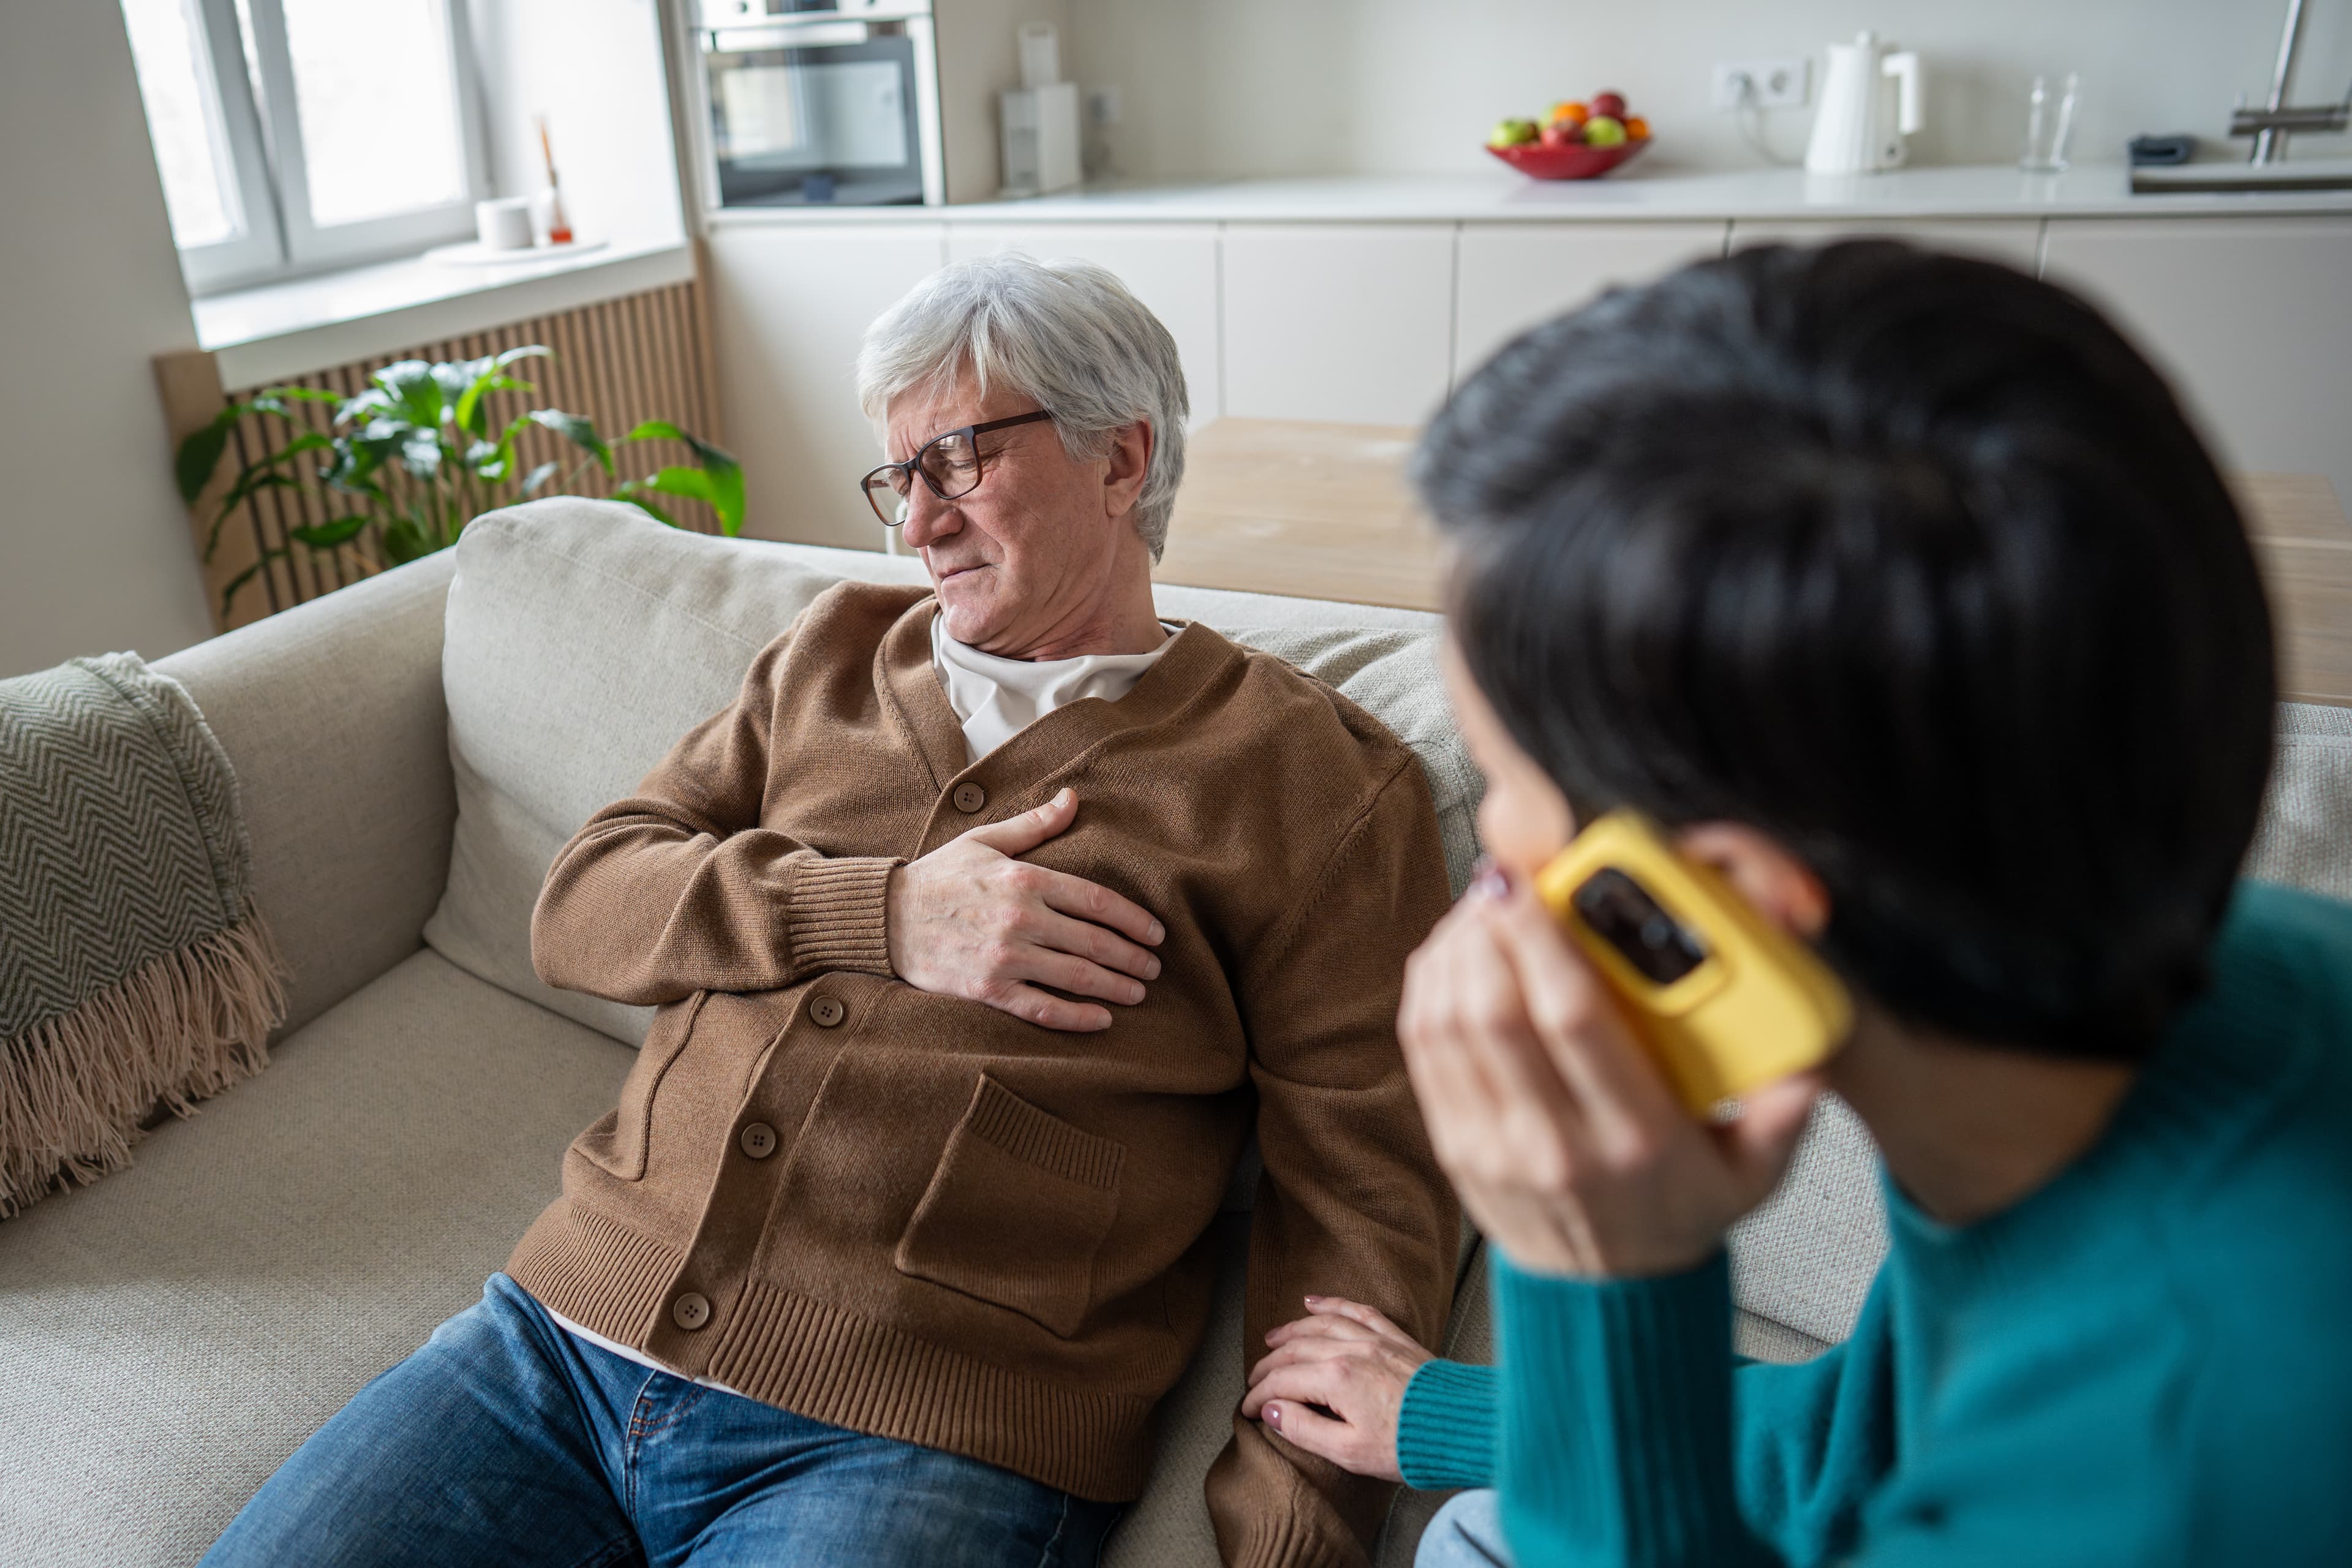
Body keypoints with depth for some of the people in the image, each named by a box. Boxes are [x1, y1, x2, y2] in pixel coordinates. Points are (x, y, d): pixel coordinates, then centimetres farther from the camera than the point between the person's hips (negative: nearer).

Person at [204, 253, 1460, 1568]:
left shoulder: (1315, 775, -1)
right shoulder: (836, 655, 14)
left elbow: (1366, 1199, -5)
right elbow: (582, 903, 7)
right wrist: (885, 916, -9)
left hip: (921, 1443, -5)